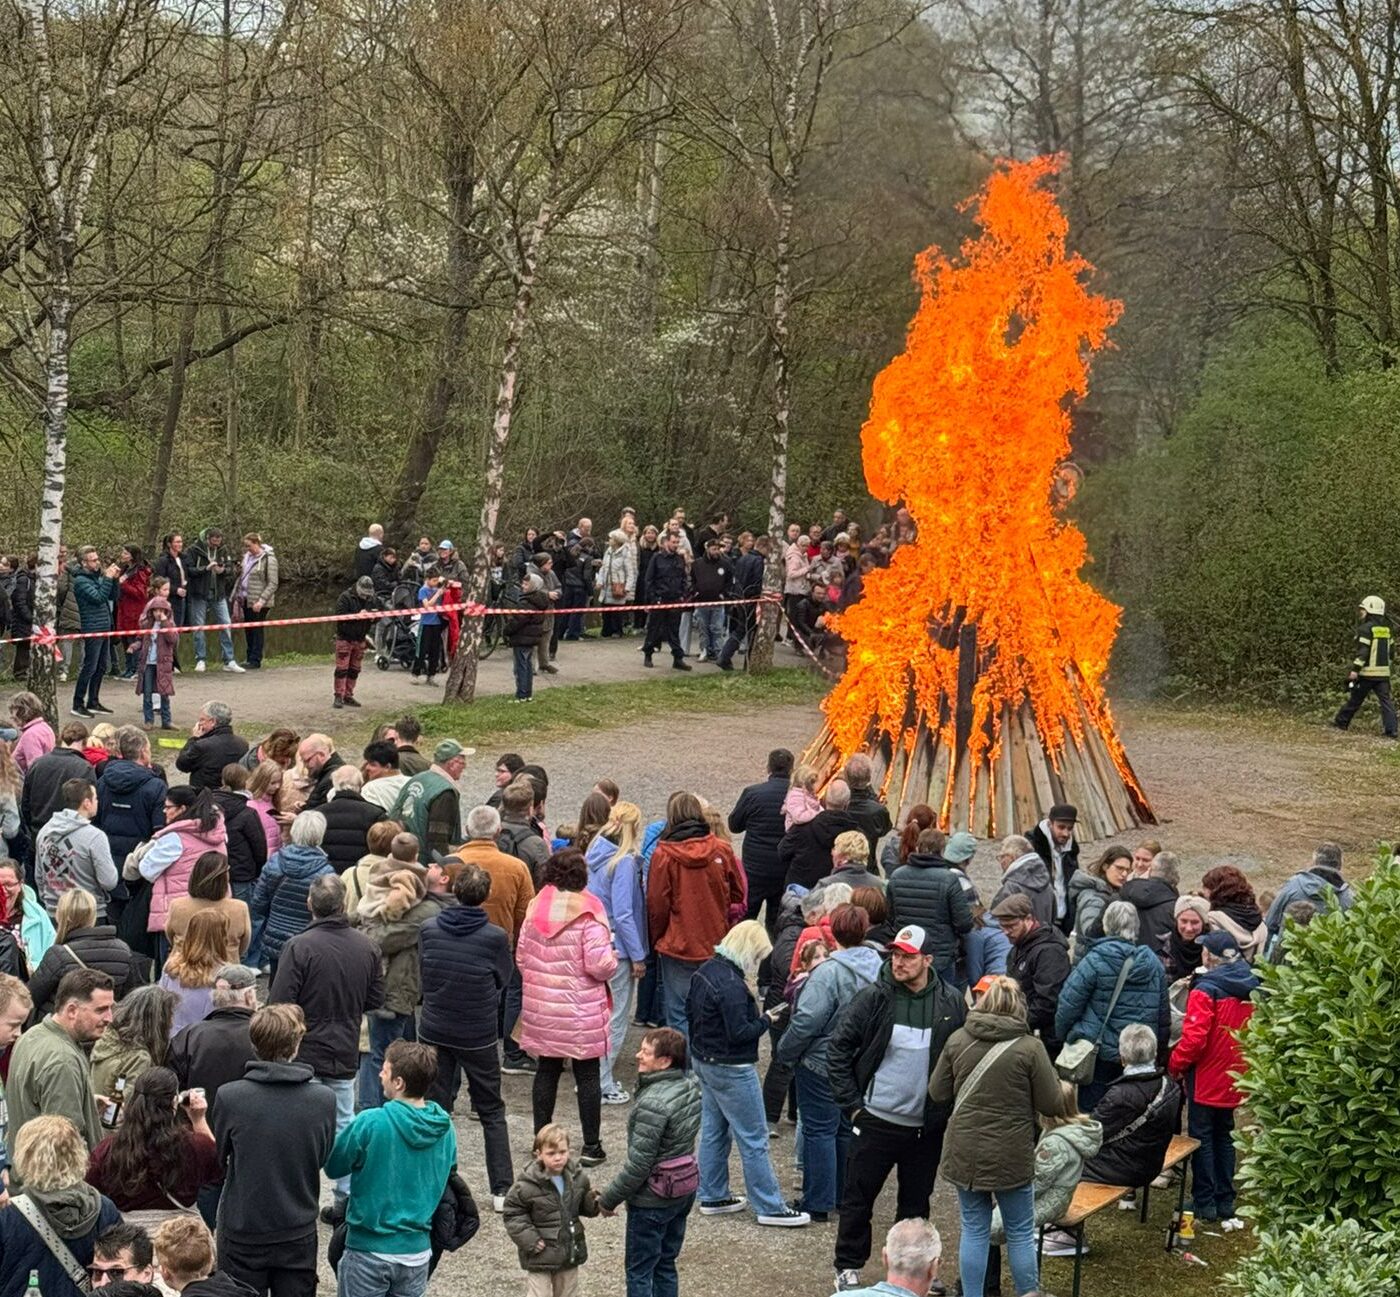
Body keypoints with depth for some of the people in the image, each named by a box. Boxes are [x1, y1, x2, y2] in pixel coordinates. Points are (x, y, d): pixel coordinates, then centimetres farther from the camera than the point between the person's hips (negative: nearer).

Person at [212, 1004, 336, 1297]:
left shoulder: (229, 1097, -17)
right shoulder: (324, 1100, -13)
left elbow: (220, 1156, -1)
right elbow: (323, 1157, 2)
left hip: (242, 1231, -1)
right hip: (298, 1232, 1)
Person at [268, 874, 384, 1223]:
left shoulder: (299, 947, -19)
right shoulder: (366, 947, -3)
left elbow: (278, 1004, -19)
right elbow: (376, 998, 7)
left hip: (304, 1053, -5)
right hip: (345, 1053, 5)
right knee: (343, 1126, 16)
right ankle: (346, 1199, 19)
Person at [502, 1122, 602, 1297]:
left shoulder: (577, 1177, -3)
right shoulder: (527, 1184, -18)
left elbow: (583, 1205, 11)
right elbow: (513, 1214, -9)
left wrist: (593, 1203, -11)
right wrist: (529, 1239, -17)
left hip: (570, 1253, 5)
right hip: (541, 1255, -5)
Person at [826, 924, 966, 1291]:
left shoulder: (951, 1003, -3)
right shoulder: (873, 999, -10)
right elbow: (838, 1049, -5)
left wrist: (951, 1107, 3)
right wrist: (851, 1104, -8)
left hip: (927, 1126, 2)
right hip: (876, 1121, -2)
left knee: (916, 1202, 15)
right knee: (858, 1198, 6)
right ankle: (848, 1269, 20)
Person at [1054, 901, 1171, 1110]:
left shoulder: (1095, 961, -11)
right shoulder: (1153, 963, 4)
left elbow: (1069, 1003, -9)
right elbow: (1164, 1013, 10)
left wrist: (1063, 1035, 7)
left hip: (1100, 1054, -4)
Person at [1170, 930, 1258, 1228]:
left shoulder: (1205, 990, -19)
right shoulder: (1250, 988, 2)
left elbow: (1194, 1037, -22)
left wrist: (1176, 1065, -8)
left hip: (1206, 1078, -6)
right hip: (1234, 1078, 6)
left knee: (1202, 1136, 4)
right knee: (1224, 1136, 17)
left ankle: (1204, 1204, 7)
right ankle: (1225, 1203, 21)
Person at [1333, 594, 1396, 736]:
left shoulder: (1366, 629, -11)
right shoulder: (1386, 629, 12)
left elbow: (1362, 651, -18)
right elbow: (1390, 651, 17)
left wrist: (1355, 669, -18)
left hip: (1367, 672, -6)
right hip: (1383, 672, 6)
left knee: (1355, 698, 8)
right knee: (1385, 699, 0)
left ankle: (1341, 721, 22)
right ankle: (1391, 729, -9)